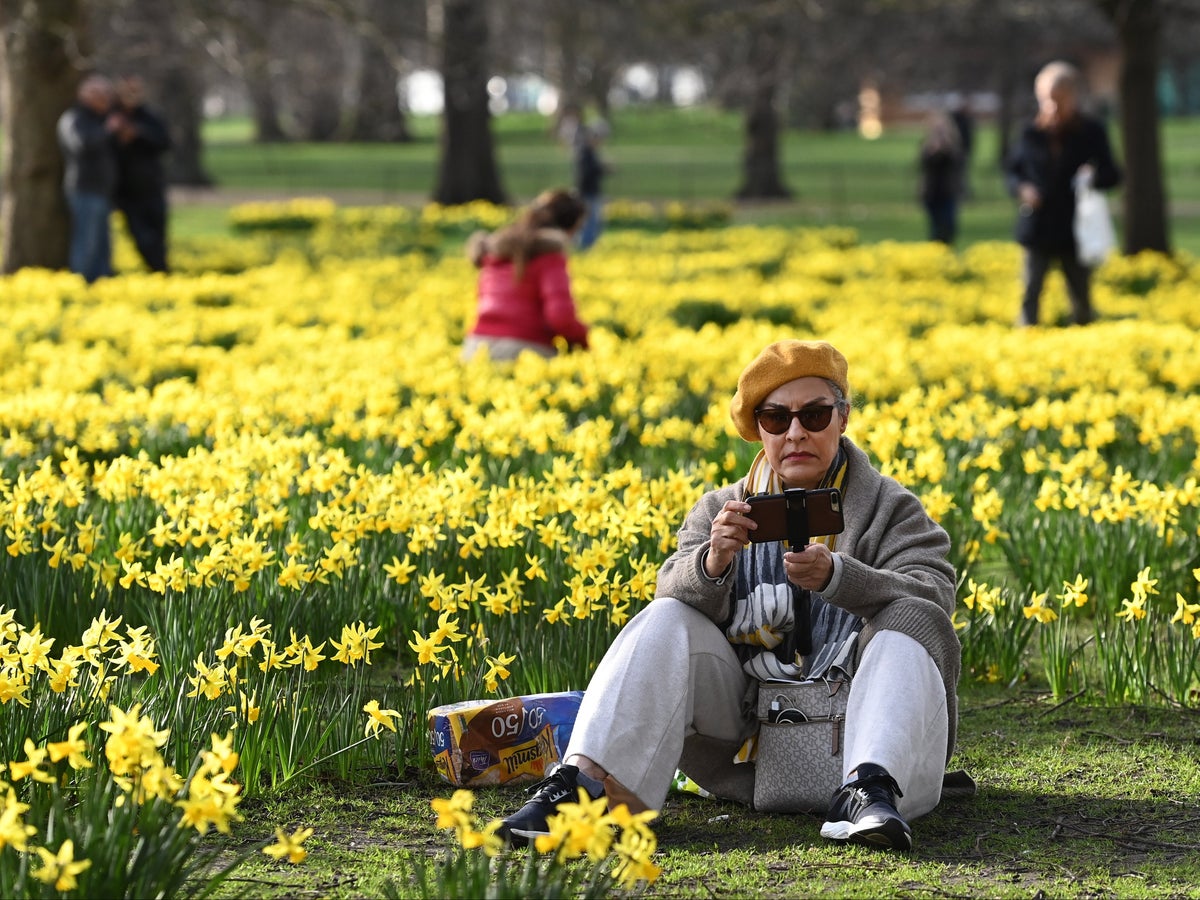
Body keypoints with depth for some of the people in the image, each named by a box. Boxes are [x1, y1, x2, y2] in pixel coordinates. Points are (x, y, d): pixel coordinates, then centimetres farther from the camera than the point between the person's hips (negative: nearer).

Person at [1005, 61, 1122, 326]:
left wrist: (1095, 176, -20)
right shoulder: (1032, 134, 2)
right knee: (1030, 294, -3)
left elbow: (1113, 176, 3)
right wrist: (1021, 188, -10)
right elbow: (1011, 170, 12)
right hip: (1037, 232, 0)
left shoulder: (1092, 132, 0)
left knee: (1081, 297, 9)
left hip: (1076, 233, 0)